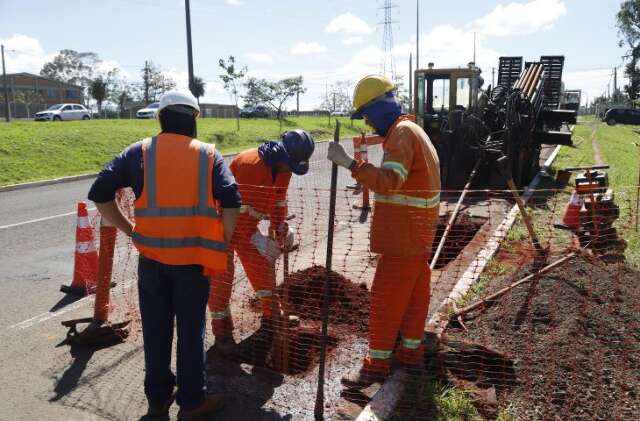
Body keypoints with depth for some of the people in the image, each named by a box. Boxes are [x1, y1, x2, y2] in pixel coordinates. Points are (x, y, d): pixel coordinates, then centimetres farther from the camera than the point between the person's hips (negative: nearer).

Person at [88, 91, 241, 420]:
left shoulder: (139, 152, 2)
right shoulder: (209, 154, -1)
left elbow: (100, 193, -3)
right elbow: (231, 201, -12)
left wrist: (129, 229, 6)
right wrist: (222, 243, -1)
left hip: (152, 256, 2)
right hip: (194, 257, -1)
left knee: (155, 330, 17)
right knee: (191, 330, 11)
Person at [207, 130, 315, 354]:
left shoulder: (283, 168, -7)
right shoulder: (249, 165, -33)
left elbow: (279, 201, 6)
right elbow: (239, 209, -35)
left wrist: (280, 228, -7)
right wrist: (257, 240, -39)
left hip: (246, 224, 8)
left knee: (263, 269, 9)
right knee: (221, 277, -5)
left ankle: (272, 319, 25)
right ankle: (222, 333, 8)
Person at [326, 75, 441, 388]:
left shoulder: (402, 132, -17)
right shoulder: (411, 130, 16)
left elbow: (389, 180, -32)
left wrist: (349, 163, -35)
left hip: (404, 235, -10)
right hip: (417, 233, 10)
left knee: (386, 297, -3)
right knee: (415, 291, 16)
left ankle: (377, 363, 6)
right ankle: (411, 350, 29)